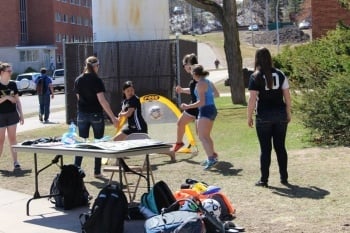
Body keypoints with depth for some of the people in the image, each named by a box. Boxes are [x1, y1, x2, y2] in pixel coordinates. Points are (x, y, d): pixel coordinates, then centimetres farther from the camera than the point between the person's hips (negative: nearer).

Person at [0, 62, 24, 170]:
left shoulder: (12, 84, 4)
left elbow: (17, 100, 9)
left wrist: (21, 114, 7)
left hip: (12, 114, 3)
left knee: (12, 138, 6)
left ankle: (15, 162, 8)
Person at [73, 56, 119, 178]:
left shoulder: (78, 80, 4)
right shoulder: (96, 80, -12)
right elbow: (102, 100, -17)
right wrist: (113, 117, -16)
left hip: (82, 114, 4)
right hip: (96, 115, -4)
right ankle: (97, 172, 11)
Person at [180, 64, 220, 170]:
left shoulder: (200, 84, -15)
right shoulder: (208, 82, 12)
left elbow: (201, 102, -20)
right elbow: (217, 94, 24)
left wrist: (188, 107, -18)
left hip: (206, 110, -10)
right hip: (212, 109, 10)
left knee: (202, 137, -14)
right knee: (206, 136, 23)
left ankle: (211, 158, -27)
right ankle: (212, 155, 32)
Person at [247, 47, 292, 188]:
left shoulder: (255, 77, -6)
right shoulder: (279, 74, 4)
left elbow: (252, 99, -11)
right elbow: (287, 96, 5)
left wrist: (249, 117, -3)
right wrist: (288, 113, 14)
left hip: (264, 116, -3)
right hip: (280, 115, 3)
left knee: (265, 149, 3)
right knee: (280, 147, 11)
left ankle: (264, 180, 7)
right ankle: (284, 177, 16)